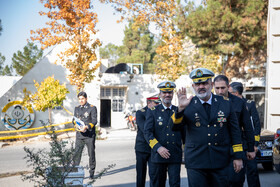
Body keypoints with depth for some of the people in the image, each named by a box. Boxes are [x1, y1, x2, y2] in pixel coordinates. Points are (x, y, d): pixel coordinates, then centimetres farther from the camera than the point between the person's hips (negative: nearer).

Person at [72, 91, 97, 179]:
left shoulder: (92, 108, -1)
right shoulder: (77, 108, 14)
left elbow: (94, 121, -9)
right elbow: (74, 119, 11)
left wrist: (86, 127, -24)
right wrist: (76, 125, -12)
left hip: (90, 135, -3)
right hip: (79, 135, 3)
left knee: (91, 154, 4)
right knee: (76, 154, -5)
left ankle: (92, 173, 14)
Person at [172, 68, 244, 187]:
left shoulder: (225, 104, 6)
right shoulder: (189, 105, 1)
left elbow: (234, 131, 9)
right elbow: (174, 127, -9)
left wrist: (238, 157, 6)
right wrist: (180, 108, -25)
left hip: (220, 162, 1)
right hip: (195, 163, -1)